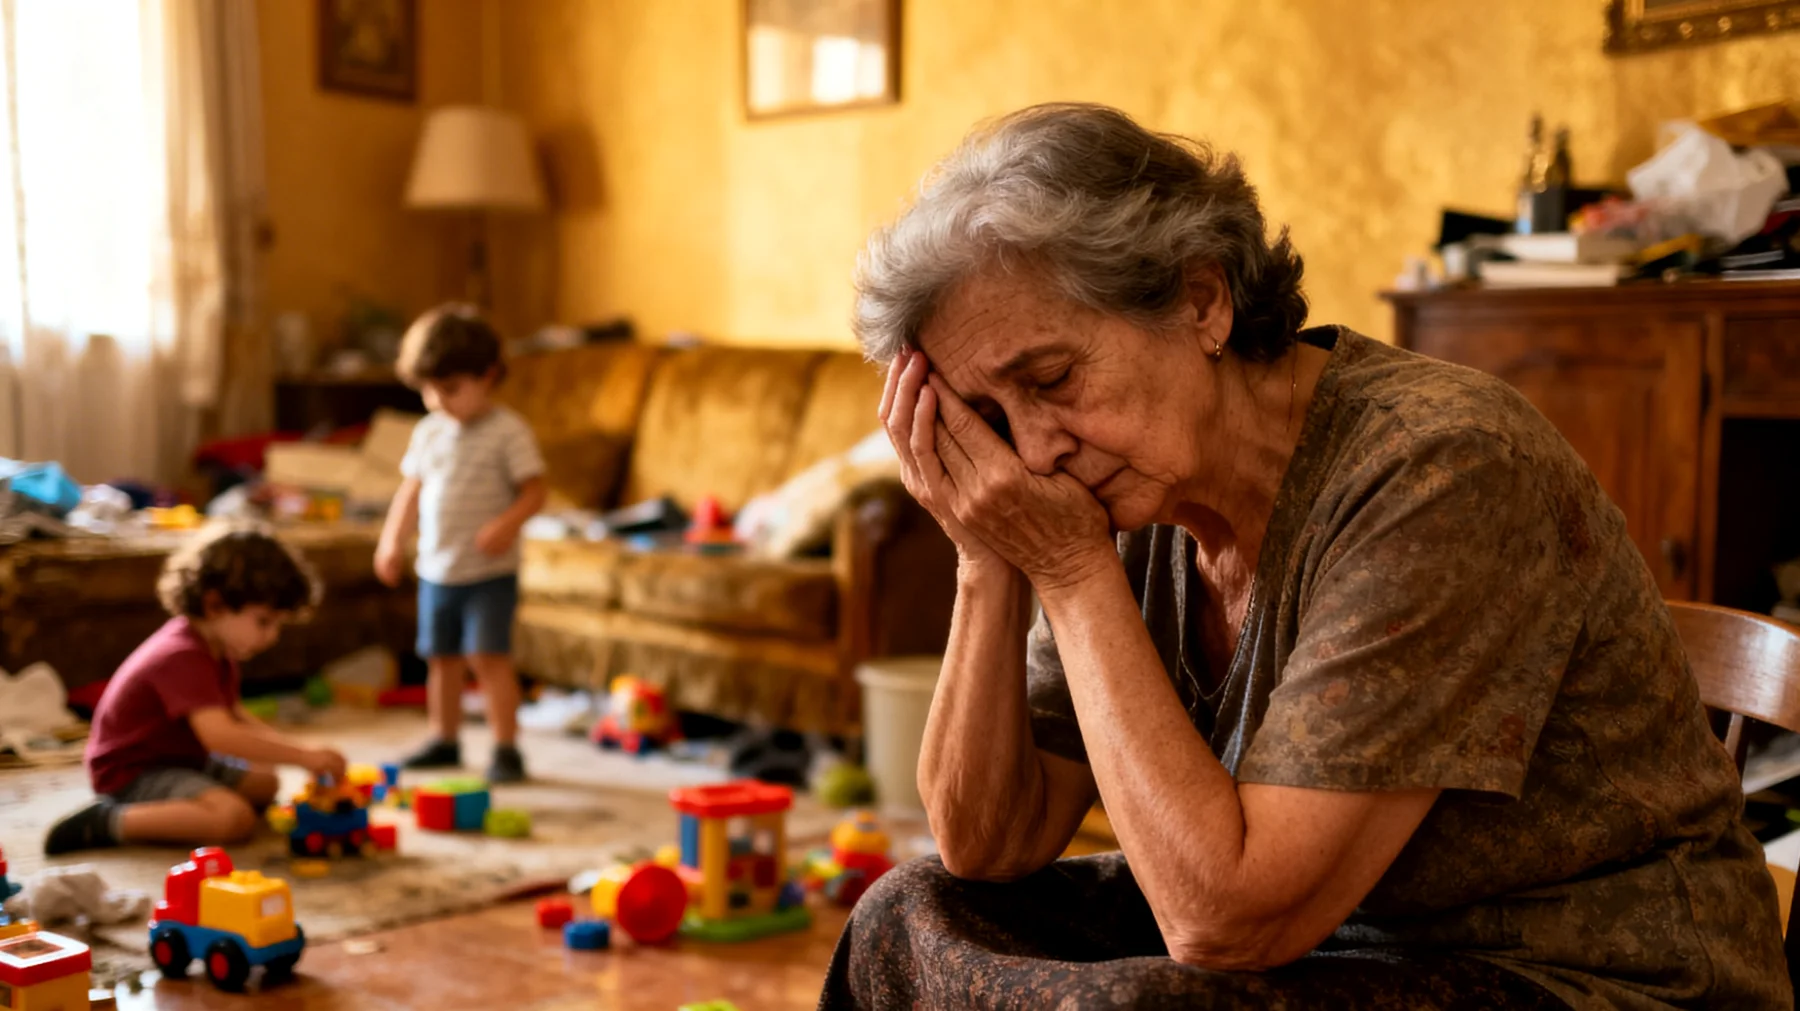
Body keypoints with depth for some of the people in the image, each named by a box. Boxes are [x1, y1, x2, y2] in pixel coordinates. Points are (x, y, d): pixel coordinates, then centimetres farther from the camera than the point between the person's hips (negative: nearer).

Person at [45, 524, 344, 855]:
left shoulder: (216, 648, 6)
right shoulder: (184, 657, -26)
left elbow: (237, 718, 10)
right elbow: (219, 735, -38)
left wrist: (299, 749, -4)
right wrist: (303, 756, -38)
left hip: (178, 759, 11)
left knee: (264, 783, 18)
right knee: (235, 818, -29)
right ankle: (106, 823, -20)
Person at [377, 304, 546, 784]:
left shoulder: (508, 431, -8)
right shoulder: (428, 432, 9)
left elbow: (534, 491, -11)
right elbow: (411, 490, 18)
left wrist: (507, 524, -27)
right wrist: (392, 539, 11)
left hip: (490, 571, -6)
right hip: (437, 568, 6)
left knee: (488, 655, -11)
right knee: (441, 658, 13)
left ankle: (506, 748, -4)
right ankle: (444, 740, 27)